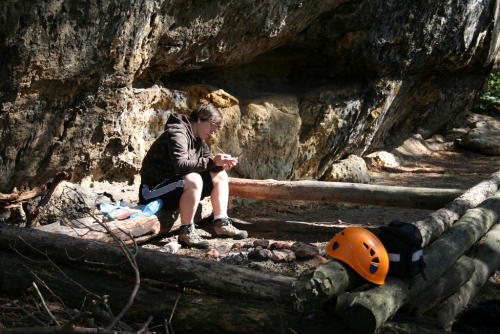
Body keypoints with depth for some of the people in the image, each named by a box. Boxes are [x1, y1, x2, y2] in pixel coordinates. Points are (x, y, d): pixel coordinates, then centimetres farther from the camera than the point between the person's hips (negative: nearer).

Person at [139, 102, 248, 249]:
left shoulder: (198, 138, 10)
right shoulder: (177, 133, -20)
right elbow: (181, 165, -33)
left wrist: (222, 163, -12)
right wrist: (213, 162, -31)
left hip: (176, 185, 10)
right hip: (153, 191, -10)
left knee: (220, 175, 6)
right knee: (193, 180, -37)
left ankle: (221, 225, 3)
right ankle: (186, 232, -26)